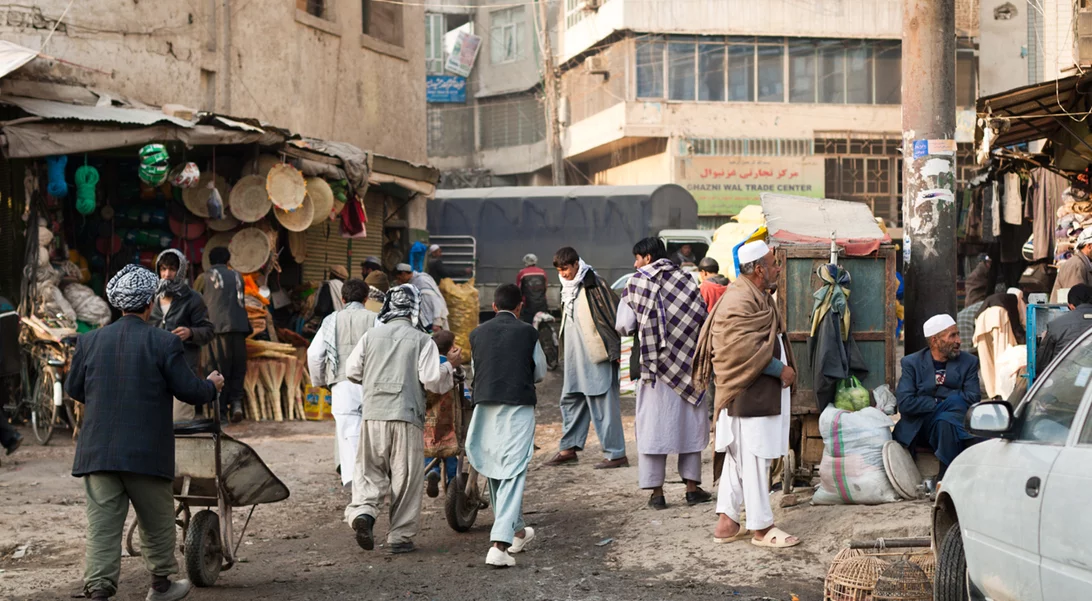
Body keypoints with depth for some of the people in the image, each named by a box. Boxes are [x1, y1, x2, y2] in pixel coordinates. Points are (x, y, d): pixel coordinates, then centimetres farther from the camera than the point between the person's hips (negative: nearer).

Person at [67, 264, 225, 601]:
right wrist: (212, 385, 15)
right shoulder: (165, 343, -9)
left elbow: (74, 389, 13)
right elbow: (189, 391, -6)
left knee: (102, 525, 2)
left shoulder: (90, 341, 3)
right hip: (146, 453, -2)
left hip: (97, 450, 3)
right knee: (157, 521, 16)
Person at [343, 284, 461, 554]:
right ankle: (401, 536, 7)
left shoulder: (371, 335, 8)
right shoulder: (421, 340, -1)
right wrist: (451, 366, 12)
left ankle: (362, 510, -16)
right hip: (406, 416, -3)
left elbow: (352, 371, 10)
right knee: (406, 476, 5)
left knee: (369, 469, 11)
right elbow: (432, 380, -6)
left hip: (373, 413, 3)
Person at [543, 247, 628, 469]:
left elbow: (613, 316, -14)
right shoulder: (567, 288, 14)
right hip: (574, 357, 9)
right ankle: (568, 448, 23)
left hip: (596, 356, -9)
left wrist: (614, 350, -16)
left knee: (603, 404, -8)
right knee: (570, 400, 13)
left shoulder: (594, 286, -13)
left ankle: (616, 454, -4)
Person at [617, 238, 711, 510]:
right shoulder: (686, 280, 3)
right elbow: (703, 320, 0)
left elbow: (624, 326, -5)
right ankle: (692, 486, 13)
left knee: (653, 426, 3)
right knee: (690, 425, 11)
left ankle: (656, 491, 3)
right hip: (688, 363, 2)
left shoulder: (637, 283, -4)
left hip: (655, 364, -2)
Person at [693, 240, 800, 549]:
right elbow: (746, 349, -25)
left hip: (761, 393, 11)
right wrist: (780, 370, -17)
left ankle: (727, 522, 20)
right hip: (748, 396, -11)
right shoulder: (739, 302, -18)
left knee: (737, 458, 14)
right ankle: (761, 527, 3)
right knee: (754, 459, -4)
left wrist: (783, 368, 11)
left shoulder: (757, 297, 16)